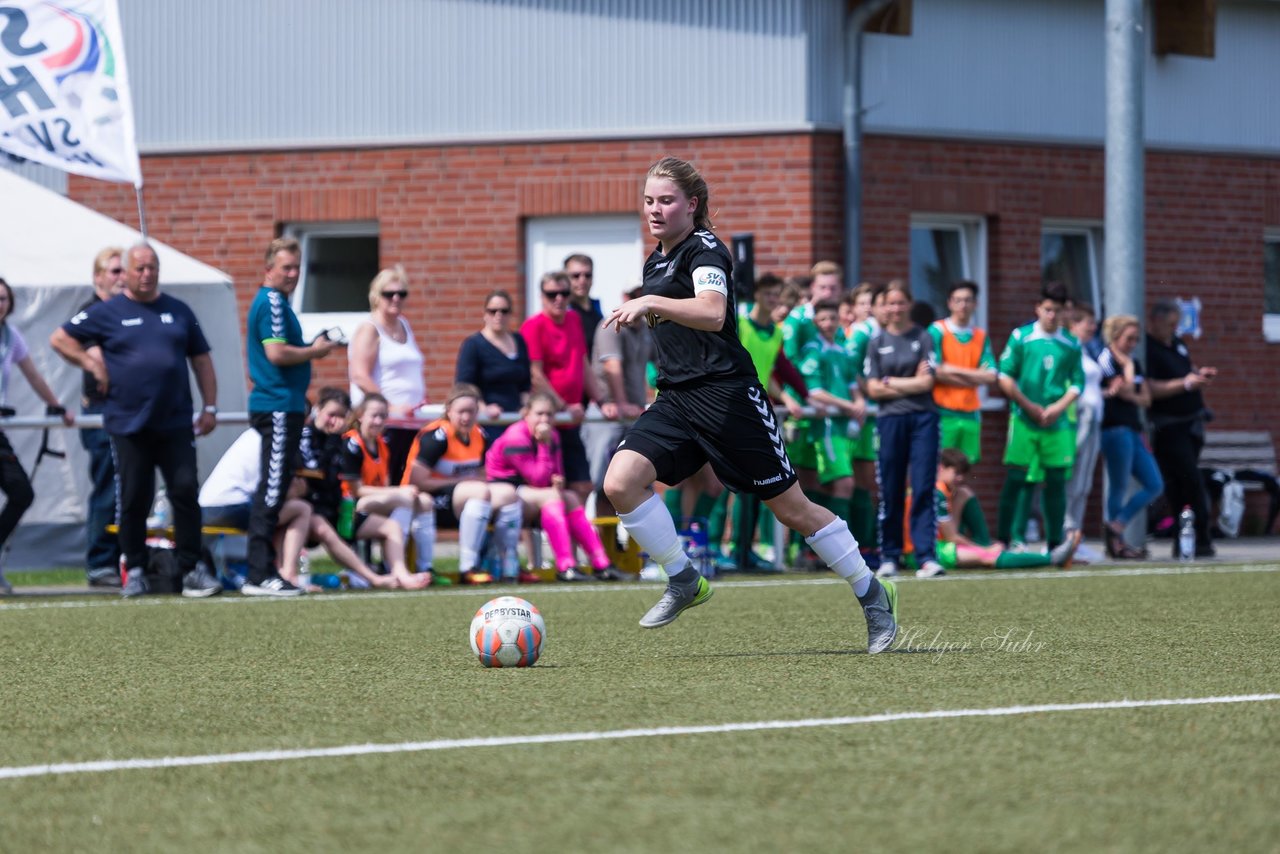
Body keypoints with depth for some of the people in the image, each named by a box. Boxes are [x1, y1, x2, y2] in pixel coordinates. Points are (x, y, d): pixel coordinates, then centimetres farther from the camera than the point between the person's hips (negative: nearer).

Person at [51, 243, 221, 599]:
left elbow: (201, 360, 15)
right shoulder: (107, 313, 3)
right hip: (128, 423, -2)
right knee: (134, 499, 2)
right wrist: (93, 365, -2)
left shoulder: (178, 312, 12)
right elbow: (60, 339, 7)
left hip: (175, 423, 2)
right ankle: (134, 570, 12)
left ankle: (192, 568, -1)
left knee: (186, 491, -6)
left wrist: (210, 407, 8)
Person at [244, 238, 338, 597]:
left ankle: (263, 572, 15)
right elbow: (276, 353, -21)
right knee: (272, 490, -10)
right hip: (278, 406, -11)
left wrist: (312, 348, 12)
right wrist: (315, 352, -8)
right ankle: (260, 575, -12)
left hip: (281, 405, 11)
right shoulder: (272, 302, -12)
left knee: (273, 491, 12)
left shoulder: (274, 301, 20)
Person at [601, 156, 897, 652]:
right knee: (620, 482, -16)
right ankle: (684, 582, -2)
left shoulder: (705, 250, -10)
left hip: (727, 395, -8)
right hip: (675, 400, 8)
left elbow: (712, 313, -32)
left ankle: (872, 594, 16)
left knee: (791, 508, 0)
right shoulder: (655, 262, 16)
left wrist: (651, 303, -42)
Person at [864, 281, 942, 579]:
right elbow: (873, 389, 2)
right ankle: (889, 557, 12)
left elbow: (926, 382, -3)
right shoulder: (876, 342, 9)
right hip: (890, 420, 1)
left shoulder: (923, 338, 5)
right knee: (891, 492, 3)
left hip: (922, 419, -1)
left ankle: (926, 557, -12)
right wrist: (911, 384, -3)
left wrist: (891, 382, -2)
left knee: (923, 489, -8)